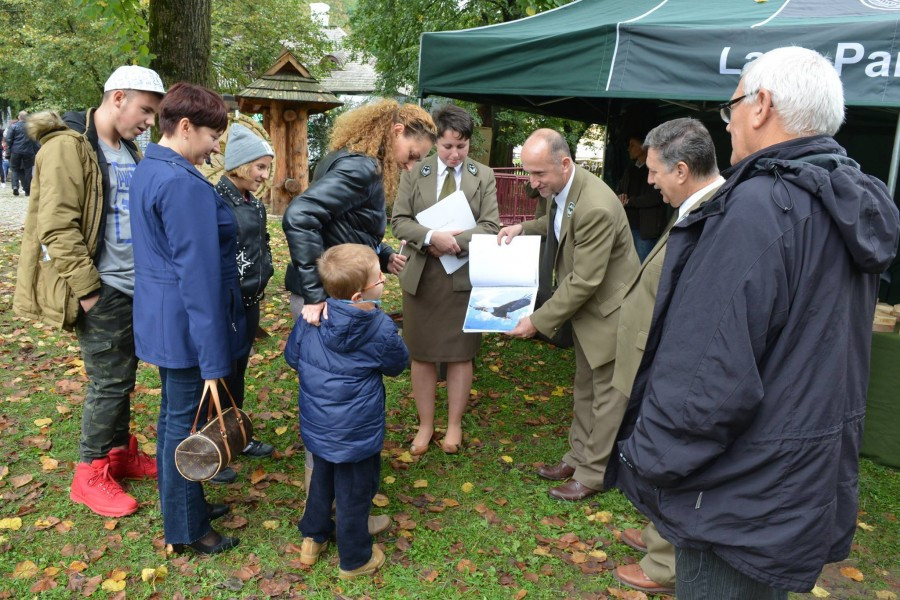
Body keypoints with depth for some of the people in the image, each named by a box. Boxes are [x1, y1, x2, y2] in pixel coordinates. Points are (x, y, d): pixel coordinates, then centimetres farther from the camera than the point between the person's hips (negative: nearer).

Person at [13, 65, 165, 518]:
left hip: (134, 286, 8)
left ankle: (120, 452, 31)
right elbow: (57, 228, -18)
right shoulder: (68, 147, -12)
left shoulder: (129, 151, 14)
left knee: (121, 377, 16)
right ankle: (90, 474, 15)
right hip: (102, 291, -8)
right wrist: (87, 289, -17)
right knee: (110, 381, -1)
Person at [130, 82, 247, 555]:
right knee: (185, 423, 3)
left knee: (173, 414, 20)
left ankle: (180, 502, 38)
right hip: (189, 326, -10)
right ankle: (186, 530, 20)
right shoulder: (185, 184, -22)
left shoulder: (147, 170, 10)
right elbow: (199, 276, -24)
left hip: (163, 321, 10)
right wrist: (214, 359, -21)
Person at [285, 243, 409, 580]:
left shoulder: (310, 316, -12)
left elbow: (292, 357, 3)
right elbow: (397, 365, -4)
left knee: (321, 479, 28)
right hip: (357, 433, -5)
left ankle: (313, 538, 47)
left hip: (317, 425, 5)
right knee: (354, 494, 14)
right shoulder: (381, 330, -24)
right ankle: (355, 560, 33)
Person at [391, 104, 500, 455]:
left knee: (460, 355, 8)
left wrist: (454, 241, -18)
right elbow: (399, 222, -2)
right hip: (421, 275, 1)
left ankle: (454, 425, 24)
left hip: (464, 275, -1)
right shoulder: (414, 173, 3)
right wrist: (432, 238, -20)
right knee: (421, 355, 9)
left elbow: (490, 226, -5)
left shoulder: (484, 176, 2)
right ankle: (425, 425, 25)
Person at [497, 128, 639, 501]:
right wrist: (524, 228, -1)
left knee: (607, 393, 7)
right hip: (586, 303, 9)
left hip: (610, 307, -9)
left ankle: (594, 474, 21)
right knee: (584, 386, 21)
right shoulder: (558, 189, -5)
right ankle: (578, 457, 37)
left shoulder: (595, 208, -33)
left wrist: (538, 321, -23)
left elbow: (584, 282, -29)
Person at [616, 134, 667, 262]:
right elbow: (619, 189, 22)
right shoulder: (630, 168, 16)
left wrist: (630, 201, -9)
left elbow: (656, 197, -16)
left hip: (646, 227, -7)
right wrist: (621, 197, -3)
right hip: (627, 224, 7)